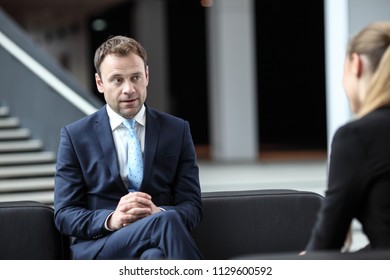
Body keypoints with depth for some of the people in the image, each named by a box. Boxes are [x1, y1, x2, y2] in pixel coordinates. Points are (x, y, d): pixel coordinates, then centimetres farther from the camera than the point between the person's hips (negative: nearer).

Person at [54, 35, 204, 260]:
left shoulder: (177, 131, 12)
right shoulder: (75, 136, 8)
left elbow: (192, 207, 10)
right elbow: (64, 215, 5)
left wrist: (158, 213, -14)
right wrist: (111, 219, -16)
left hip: (158, 245, 2)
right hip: (98, 249, -2)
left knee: (154, 257, -39)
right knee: (167, 223, -35)